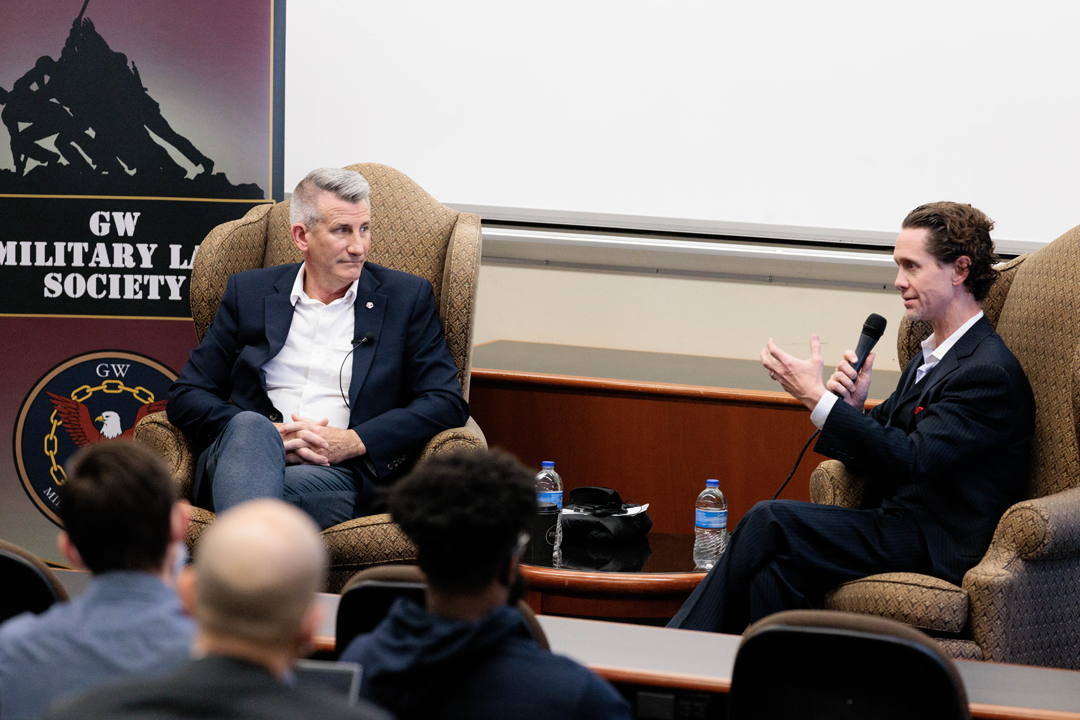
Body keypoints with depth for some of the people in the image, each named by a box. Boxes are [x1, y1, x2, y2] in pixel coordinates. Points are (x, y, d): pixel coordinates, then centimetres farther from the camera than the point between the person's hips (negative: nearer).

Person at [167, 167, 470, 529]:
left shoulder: (407, 297, 14)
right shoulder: (249, 292, 17)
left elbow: (447, 403, 6)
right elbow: (186, 395, 12)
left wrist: (352, 442, -8)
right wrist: (270, 435, -7)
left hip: (339, 475, -1)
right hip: (248, 456, 1)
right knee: (252, 427, -37)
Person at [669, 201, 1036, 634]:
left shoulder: (989, 372, -13)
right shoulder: (931, 357, 19)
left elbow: (910, 461, -22)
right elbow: (881, 447, 21)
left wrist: (818, 397, -20)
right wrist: (851, 404, -3)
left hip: (936, 545, -9)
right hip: (895, 523, 9)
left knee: (770, 521, -21)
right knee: (775, 569, -18)